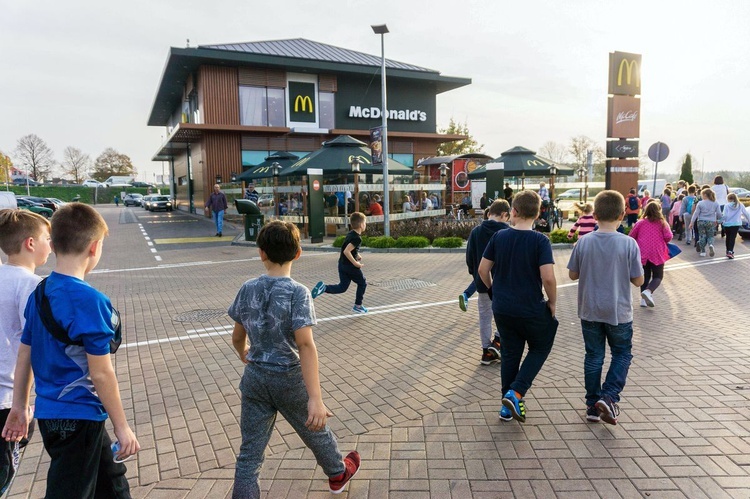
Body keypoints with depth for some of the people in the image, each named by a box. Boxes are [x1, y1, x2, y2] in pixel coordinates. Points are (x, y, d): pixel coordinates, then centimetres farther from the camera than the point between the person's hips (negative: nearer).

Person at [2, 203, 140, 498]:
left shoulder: (39, 294, 2)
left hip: (50, 414, 8)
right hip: (78, 419, -8)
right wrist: (122, 427, -11)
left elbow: (24, 356, 11)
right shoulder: (89, 300, -23)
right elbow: (100, 374, -20)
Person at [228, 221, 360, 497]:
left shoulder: (247, 289, -4)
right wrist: (315, 398, -30)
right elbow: (305, 345, -27)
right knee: (315, 431, 23)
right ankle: (338, 474, 49)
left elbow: (237, 337, 7)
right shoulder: (297, 292, -18)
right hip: (289, 379, -3)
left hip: (255, 378, 3)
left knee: (249, 454, 9)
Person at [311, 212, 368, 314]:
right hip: (350, 266, -8)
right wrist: (355, 263, -22)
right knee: (362, 283, 13)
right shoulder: (357, 238, -20)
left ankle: (324, 287, -8)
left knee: (342, 287, 12)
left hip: (342, 264, 8)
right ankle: (357, 306, 18)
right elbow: (346, 251, -29)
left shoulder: (350, 233, 9)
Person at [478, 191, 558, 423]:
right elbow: (548, 278, -21)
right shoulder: (540, 241, -14)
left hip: (502, 308, 3)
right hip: (532, 310, -3)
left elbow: (483, 270, 0)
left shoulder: (499, 237, -3)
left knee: (509, 354, 17)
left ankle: (507, 406, 26)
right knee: (540, 348, 20)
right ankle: (515, 393, 5)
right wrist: (552, 302, -4)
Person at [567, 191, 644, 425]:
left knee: (593, 356, 13)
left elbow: (573, 274, -1)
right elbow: (638, 280, -8)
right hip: (618, 312, -2)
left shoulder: (584, 243, -9)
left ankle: (593, 405, 21)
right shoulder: (629, 244, -14)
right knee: (622, 354, 17)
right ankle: (608, 397, 3)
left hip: (589, 311, 2)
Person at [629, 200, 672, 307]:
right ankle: (648, 291, -21)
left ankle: (644, 299, 11)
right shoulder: (662, 223, 2)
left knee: (645, 276, 16)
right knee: (658, 276, 7)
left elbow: (631, 236, 6)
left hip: (642, 253, 3)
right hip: (657, 253, -3)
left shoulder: (641, 222, 7)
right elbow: (668, 237, -8)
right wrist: (662, 241, 13)